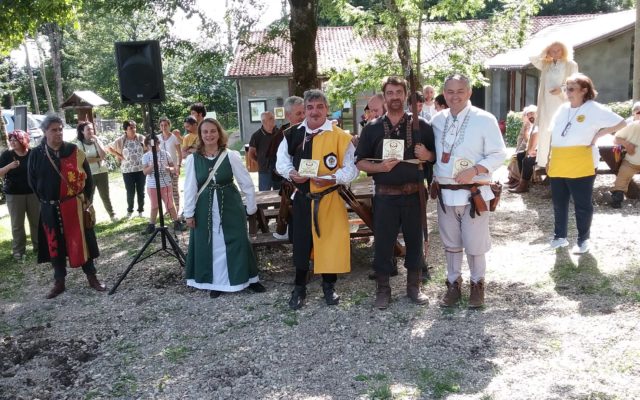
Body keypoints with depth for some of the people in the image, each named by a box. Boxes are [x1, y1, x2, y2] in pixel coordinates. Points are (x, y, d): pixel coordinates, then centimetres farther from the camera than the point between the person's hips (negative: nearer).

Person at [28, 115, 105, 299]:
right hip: (50, 208, 2)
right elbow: (32, 181, 10)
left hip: (74, 205, -2)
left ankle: (92, 278, 13)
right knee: (54, 244, 9)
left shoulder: (74, 151, -3)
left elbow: (87, 176, 2)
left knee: (81, 241, 3)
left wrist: (84, 198, 2)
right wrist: (45, 200, 9)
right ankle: (59, 282, 20)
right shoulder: (36, 154, 0)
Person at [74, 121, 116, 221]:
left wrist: (96, 141, -13)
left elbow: (103, 155, -10)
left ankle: (112, 214, 21)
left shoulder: (97, 140, 4)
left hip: (102, 172, 2)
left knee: (105, 196, 9)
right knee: (88, 198, 2)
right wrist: (98, 158, -8)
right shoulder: (78, 143, -6)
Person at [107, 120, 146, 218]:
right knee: (130, 192, 5)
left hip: (141, 169, 1)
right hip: (128, 170, -1)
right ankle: (129, 210, 23)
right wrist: (120, 156, -2)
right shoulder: (121, 140, -4)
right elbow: (109, 148, 7)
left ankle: (141, 210, 21)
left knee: (141, 191, 8)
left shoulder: (141, 138, -1)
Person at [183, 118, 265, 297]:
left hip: (230, 206, -1)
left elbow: (247, 183, -2)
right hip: (205, 209, 1)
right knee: (211, 245, 7)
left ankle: (250, 279, 20)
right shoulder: (193, 159, -4)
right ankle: (216, 282, 22)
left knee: (237, 242, 6)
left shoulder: (231, 156, -8)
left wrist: (251, 207, 1)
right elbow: (190, 188, -1)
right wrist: (189, 213, -2)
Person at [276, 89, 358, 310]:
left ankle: (329, 286, 27)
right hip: (302, 198, 2)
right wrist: (291, 173, -12)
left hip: (330, 198, -2)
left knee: (330, 242, 5)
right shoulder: (293, 134, 2)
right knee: (301, 243, 10)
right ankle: (299, 288, 26)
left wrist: (332, 178, -23)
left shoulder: (339, 136, -7)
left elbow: (351, 167, -7)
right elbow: (282, 160, 9)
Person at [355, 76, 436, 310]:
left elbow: (437, 155, 11)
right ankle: (382, 289, 20)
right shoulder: (372, 128, 4)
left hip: (414, 194, 1)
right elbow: (360, 162, 4)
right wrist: (380, 167, -14)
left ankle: (414, 286, 25)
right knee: (383, 242, 5)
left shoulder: (421, 125, 5)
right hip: (385, 196, -1)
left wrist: (428, 155, -12)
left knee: (415, 240, 9)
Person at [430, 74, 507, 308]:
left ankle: (477, 284, 26)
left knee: (475, 243, 5)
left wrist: (474, 171, -20)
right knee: (451, 242, 15)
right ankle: (454, 283, 31)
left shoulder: (485, 120, -8)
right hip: (445, 192, 4)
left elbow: (498, 155, -8)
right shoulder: (437, 120, 7)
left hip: (473, 193, -4)